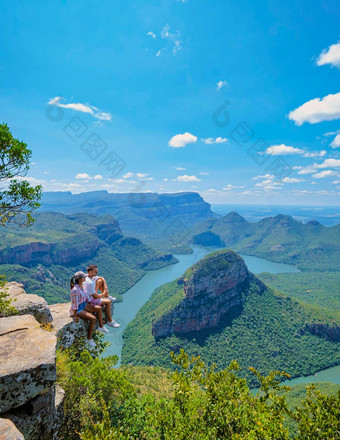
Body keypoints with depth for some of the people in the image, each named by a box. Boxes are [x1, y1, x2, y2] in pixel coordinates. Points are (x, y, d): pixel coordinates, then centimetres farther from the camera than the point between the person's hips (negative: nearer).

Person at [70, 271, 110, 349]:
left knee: (99, 308, 0)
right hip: (78, 309, -9)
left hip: (84, 305, 9)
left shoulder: (82, 285, -1)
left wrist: (91, 307, 17)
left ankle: (101, 327, 18)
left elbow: (87, 296, 11)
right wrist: (75, 316, -20)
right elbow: (75, 304, -25)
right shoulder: (75, 290, -29)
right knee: (93, 318, -21)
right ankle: (89, 339, -3)